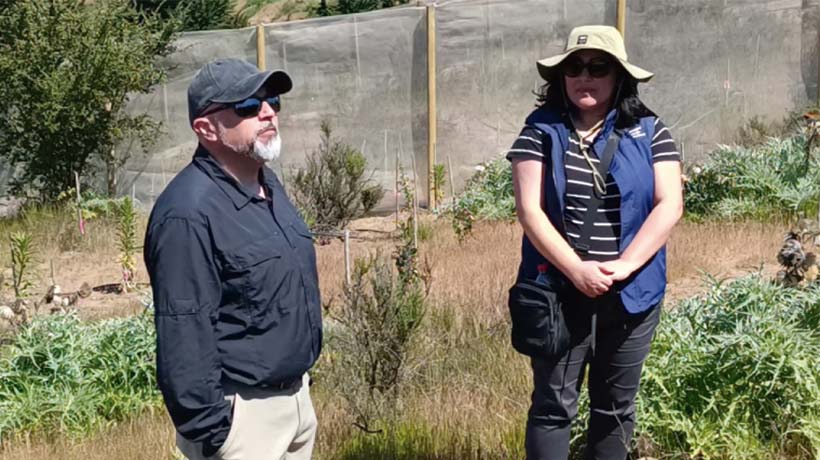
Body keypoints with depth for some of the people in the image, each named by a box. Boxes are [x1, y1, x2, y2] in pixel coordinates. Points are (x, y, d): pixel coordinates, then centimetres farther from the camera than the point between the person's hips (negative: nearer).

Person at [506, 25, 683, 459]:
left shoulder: (649, 131, 2)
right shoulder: (541, 130, -2)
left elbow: (669, 204, -5)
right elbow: (529, 209, -9)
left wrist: (623, 267, -17)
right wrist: (576, 270, -18)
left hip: (632, 294, 2)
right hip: (560, 293, -2)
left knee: (616, 405, 13)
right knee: (553, 405, 3)